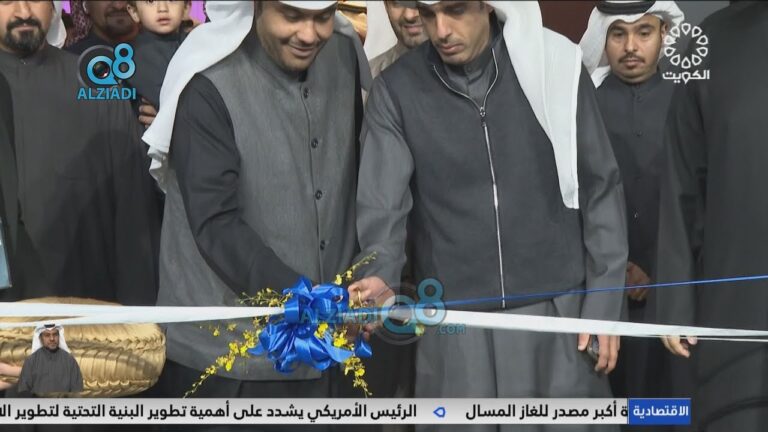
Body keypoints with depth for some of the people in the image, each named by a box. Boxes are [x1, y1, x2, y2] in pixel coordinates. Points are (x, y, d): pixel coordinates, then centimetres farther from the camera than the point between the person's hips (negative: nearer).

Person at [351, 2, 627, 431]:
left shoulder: (554, 66, -3)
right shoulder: (396, 90, -2)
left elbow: (600, 188, 2)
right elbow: (382, 205, -7)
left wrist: (604, 301, 0)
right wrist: (380, 277, -27)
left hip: (558, 311, 0)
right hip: (455, 323, 0)